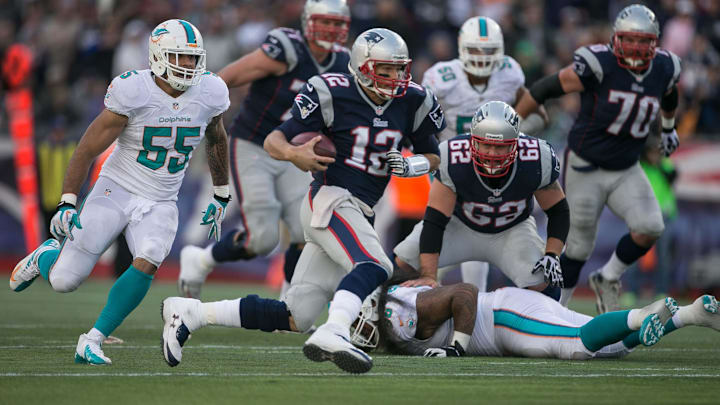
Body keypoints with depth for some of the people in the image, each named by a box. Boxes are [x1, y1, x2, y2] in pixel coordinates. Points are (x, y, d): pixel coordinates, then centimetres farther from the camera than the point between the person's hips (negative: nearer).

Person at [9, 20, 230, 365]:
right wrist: (67, 204, -14)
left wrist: (221, 199, 21)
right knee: (63, 282, -6)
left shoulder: (209, 94, -6)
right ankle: (47, 255, 33)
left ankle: (92, 342, -12)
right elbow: (87, 149, -12)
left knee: (146, 265, -26)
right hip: (115, 193, -3)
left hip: (160, 205, 3)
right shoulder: (134, 93, -19)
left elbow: (216, 141, 17)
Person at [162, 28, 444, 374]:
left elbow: (433, 156, 19)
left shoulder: (411, 102, 8)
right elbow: (273, 141, -4)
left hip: (359, 215, 7)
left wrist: (411, 165, -4)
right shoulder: (334, 95, -7)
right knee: (375, 266, -33)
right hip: (330, 199, -6)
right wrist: (294, 154, -27)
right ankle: (332, 335, -49)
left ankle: (189, 314, 9)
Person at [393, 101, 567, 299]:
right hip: (461, 224, 0)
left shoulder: (536, 162, -29)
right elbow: (435, 221, -28)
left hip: (511, 230, 0)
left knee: (543, 283, -24)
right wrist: (428, 276, -35)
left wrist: (552, 255, -26)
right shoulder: (453, 162, -33)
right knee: (401, 261, -18)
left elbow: (558, 211, -12)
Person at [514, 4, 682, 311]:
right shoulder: (598, 65, -21)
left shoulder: (664, 69, -4)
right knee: (579, 247, 2)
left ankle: (608, 279, 9)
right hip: (586, 168, -4)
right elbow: (546, 89, -14)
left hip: (626, 171, 4)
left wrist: (669, 127, 39)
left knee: (650, 229, -17)